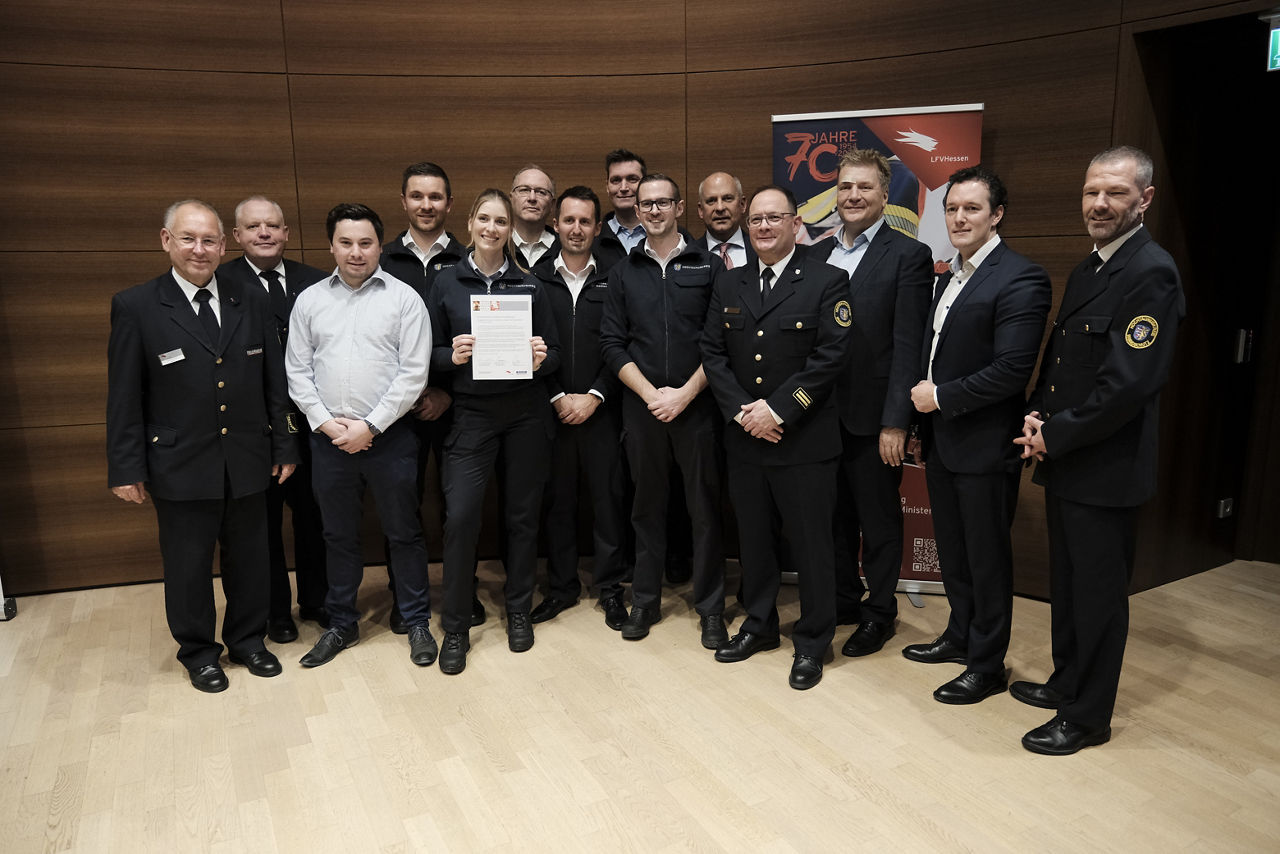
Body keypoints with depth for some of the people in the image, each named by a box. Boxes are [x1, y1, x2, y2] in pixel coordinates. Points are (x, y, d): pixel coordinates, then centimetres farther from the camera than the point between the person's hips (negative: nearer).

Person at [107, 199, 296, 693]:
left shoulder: (252, 302, 4)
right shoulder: (135, 307, -4)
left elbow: (274, 381, 6)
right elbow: (124, 397, -4)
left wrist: (283, 447, 5)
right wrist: (126, 468, -5)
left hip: (247, 463, 3)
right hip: (181, 466, -2)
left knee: (249, 559, 14)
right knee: (189, 566, 11)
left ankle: (247, 640, 35)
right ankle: (198, 653, 31)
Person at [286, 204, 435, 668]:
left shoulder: (404, 298, -3)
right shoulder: (309, 300, 7)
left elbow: (413, 373, -8)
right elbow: (298, 371, 7)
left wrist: (370, 426, -12)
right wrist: (325, 422, -6)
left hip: (389, 435, -3)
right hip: (328, 436, 3)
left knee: (404, 533, 7)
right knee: (339, 535, 15)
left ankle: (417, 623, 22)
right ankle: (341, 624, 30)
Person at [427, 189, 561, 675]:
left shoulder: (529, 285, 5)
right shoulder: (447, 284, 4)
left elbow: (554, 353, 7)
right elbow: (433, 353, 6)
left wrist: (542, 359, -14)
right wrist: (452, 356, -15)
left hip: (527, 412, 1)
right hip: (472, 413, -1)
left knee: (523, 514, 8)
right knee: (460, 515, -8)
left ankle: (518, 611, 27)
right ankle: (456, 626, 9)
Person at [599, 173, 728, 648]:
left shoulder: (708, 266, 3)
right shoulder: (624, 273, 10)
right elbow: (612, 343, 4)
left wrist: (684, 393, -10)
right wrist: (650, 393, -8)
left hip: (696, 406, -2)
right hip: (642, 408, 2)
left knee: (705, 507, 3)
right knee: (647, 506, 11)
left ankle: (710, 608, 15)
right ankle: (645, 601, 23)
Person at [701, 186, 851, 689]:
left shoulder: (826, 281, -4)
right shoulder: (728, 285, 10)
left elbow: (830, 356, -12)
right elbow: (713, 353, 5)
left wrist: (778, 409, -16)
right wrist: (741, 411, -8)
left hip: (805, 440, -4)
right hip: (744, 439, 5)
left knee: (811, 543, 5)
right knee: (754, 539, 16)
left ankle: (812, 643, 22)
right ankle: (759, 625, 34)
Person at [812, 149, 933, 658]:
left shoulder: (908, 256, -7)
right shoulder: (817, 255, 9)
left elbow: (908, 346, -13)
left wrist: (896, 423, -17)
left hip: (873, 417, -5)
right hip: (822, 414, 5)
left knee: (879, 520, 9)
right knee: (834, 515, 17)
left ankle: (879, 612, 26)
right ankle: (843, 599, 35)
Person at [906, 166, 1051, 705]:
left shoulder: (1020, 279, -16)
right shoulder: (950, 277, 12)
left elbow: (1012, 370, -23)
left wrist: (942, 397, -17)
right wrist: (922, 396, 3)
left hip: (985, 445, -8)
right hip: (940, 439, 8)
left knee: (986, 558, 6)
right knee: (952, 552, 20)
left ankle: (987, 665, 22)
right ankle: (960, 637, 38)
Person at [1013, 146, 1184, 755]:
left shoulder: (1150, 273, -17)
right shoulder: (1086, 271, 12)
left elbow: (1129, 385, -24)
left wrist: (1055, 435, -15)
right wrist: (1037, 416, 0)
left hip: (1105, 470, -9)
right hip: (1065, 461, 9)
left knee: (1098, 593, 6)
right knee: (1067, 584, 20)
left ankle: (1086, 717, 22)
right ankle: (1066, 684, 38)